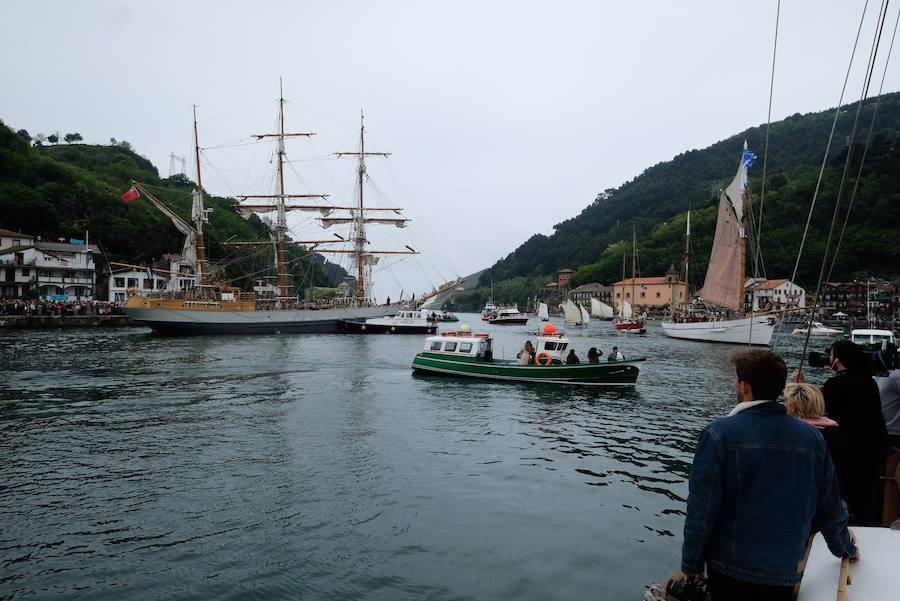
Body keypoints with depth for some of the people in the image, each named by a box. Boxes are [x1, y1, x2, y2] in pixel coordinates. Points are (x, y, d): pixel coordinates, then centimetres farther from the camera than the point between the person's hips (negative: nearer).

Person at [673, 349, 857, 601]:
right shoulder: (812, 437, -4)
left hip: (730, 568, -3)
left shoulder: (719, 434, -16)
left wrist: (690, 566, -4)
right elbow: (830, 507, 8)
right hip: (785, 572, 3)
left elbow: (701, 509, -15)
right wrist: (846, 549, 26)